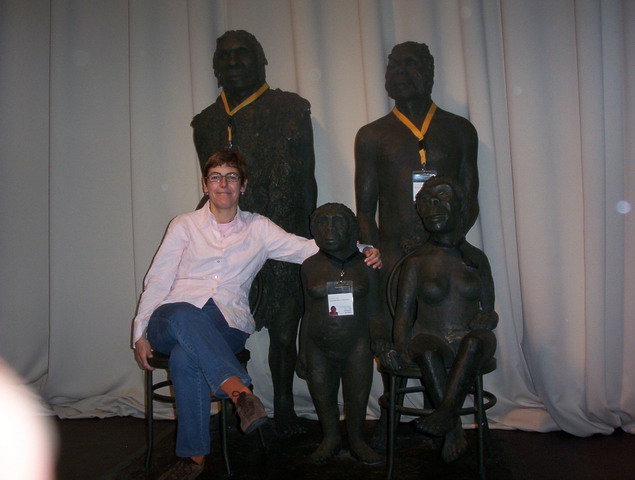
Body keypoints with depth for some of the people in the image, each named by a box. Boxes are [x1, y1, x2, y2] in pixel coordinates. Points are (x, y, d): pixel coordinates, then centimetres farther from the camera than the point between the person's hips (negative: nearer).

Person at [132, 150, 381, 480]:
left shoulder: (258, 228, 16)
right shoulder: (184, 225, 16)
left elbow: (309, 249, 10)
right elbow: (157, 281, 13)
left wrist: (362, 253, -5)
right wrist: (141, 334, 3)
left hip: (227, 323, 0)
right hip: (174, 319, 1)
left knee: (185, 357, -35)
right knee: (185, 316, -38)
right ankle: (240, 391, -45)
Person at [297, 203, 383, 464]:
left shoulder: (365, 265, 0)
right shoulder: (310, 266, 3)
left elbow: (372, 312, 4)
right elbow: (308, 312, 8)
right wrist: (302, 353, 8)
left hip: (357, 347, -1)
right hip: (319, 349, 1)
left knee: (357, 400, 4)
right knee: (323, 400, 8)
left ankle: (357, 441, 26)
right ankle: (330, 440, 30)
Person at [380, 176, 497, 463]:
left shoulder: (476, 259, 14)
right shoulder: (416, 262, 10)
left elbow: (489, 309, 15)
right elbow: (403, 313, 5)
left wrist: (488, 318, -10)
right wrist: (400, 347, -14)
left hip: (470, 345, 1)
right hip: (430, 339, -1)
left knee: (478, 338, -35)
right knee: (427, 348, -36)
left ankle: (446, 412, -42)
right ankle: (453, 428, -32)